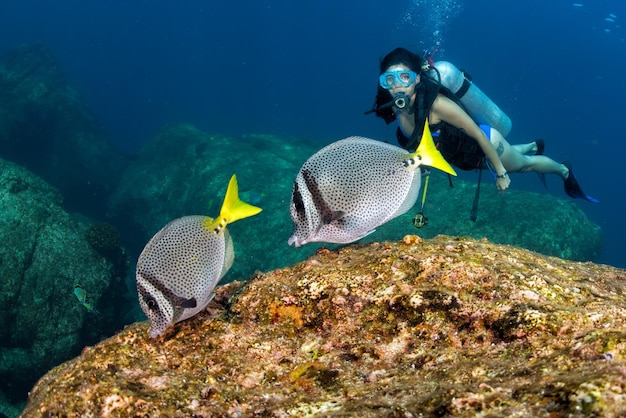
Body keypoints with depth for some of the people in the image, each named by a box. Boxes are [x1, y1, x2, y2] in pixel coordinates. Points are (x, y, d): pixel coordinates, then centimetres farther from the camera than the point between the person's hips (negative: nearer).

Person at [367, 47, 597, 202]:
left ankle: (564, 171, 55)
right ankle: (534, 146, 68)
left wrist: (501, 173, -24)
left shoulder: (436, 103, -40)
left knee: (524, 164, 25)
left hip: (484, 144, -6)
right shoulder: (394, 109, -22)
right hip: (462, 155, 6)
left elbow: (479, 134, -30)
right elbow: (414, 140, 1)